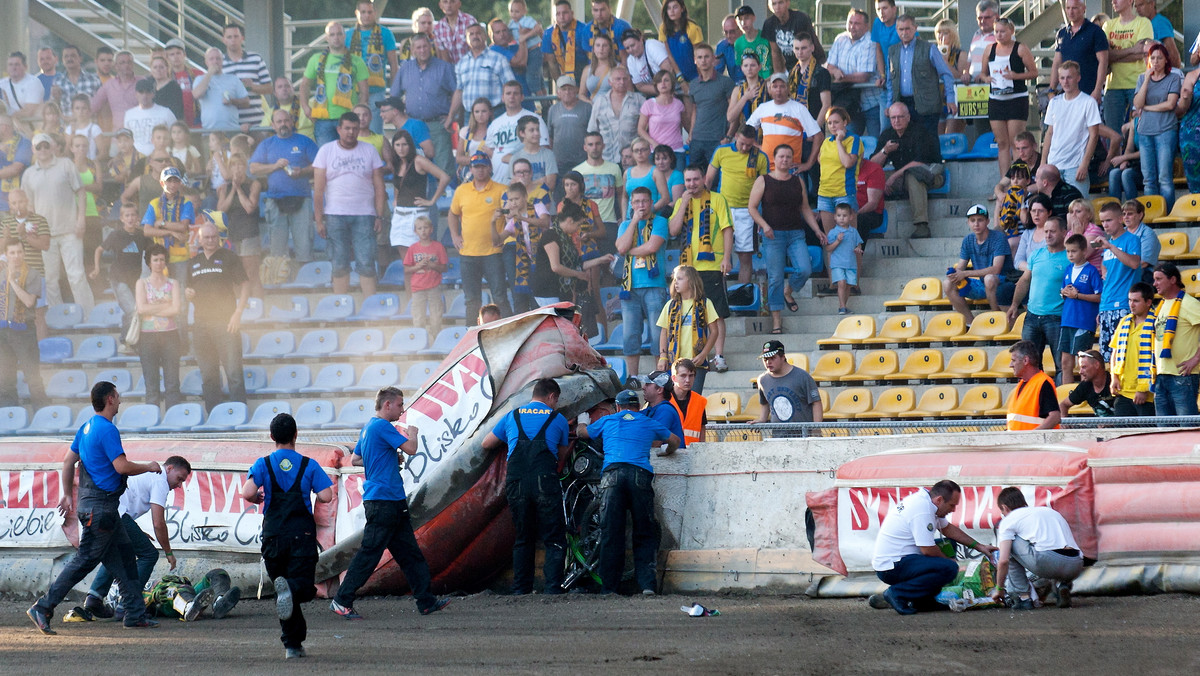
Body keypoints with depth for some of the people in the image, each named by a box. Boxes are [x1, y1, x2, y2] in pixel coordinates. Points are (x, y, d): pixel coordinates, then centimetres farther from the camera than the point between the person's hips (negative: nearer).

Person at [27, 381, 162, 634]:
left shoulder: (87, 427, 13)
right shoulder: (107, 429, -17)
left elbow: (68, 461, 18)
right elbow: (122, 466, -22)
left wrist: (67, 495, 24)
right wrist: (149, 467, -6)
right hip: (100, 507, -10)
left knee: (123, 555, 12)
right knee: (85, 560, -8)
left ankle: (136, 615, 13)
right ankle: (43, 608, -8)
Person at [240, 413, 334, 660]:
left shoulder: (263, 464, 1)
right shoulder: (308, 465, 1)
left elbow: (247, 493, -14)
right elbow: (326, 496, -7)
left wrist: (259, 499, 9)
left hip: (273, 535, 1)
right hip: (302, 534, -1)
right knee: (303, 586, -4)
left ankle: (293, 644, 9)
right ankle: (290, 589, -42)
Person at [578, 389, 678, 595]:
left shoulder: (607, 421, 23)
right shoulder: (648, 423, 24)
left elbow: (582, 433, 41)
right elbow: (675, 441, 40)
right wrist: (666, 452, 62)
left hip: (612, 472, 0)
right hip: (640, 475, 0)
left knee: (611, 533, 0)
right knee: (644, 533, 3)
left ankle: (608, 587, -2)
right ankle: (647, 583, -9)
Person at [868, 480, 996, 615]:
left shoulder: (924, 499, 12)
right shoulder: (922, 510, -21)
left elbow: (947, 528, 26)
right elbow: (928, 550, -21)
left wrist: (979, 546, 24)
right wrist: (948, 560, -1)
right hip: (891, 567, -11)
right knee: (950, 568, -22)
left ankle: (922, 601, 10)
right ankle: (896, 594, -14)